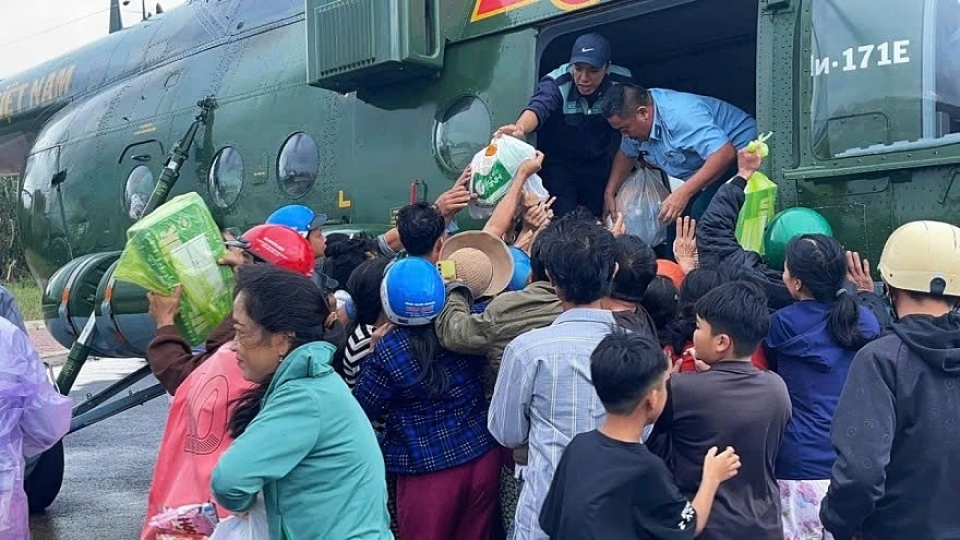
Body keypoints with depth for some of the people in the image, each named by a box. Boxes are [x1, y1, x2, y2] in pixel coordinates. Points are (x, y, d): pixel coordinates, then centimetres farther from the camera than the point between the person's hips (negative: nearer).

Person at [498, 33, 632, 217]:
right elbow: (538, 108, -44)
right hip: (559, 163, -3)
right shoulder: (556, 83, -25)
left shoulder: (621, 83, -17)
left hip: (598, 165, 3)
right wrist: (520, 128, -66)